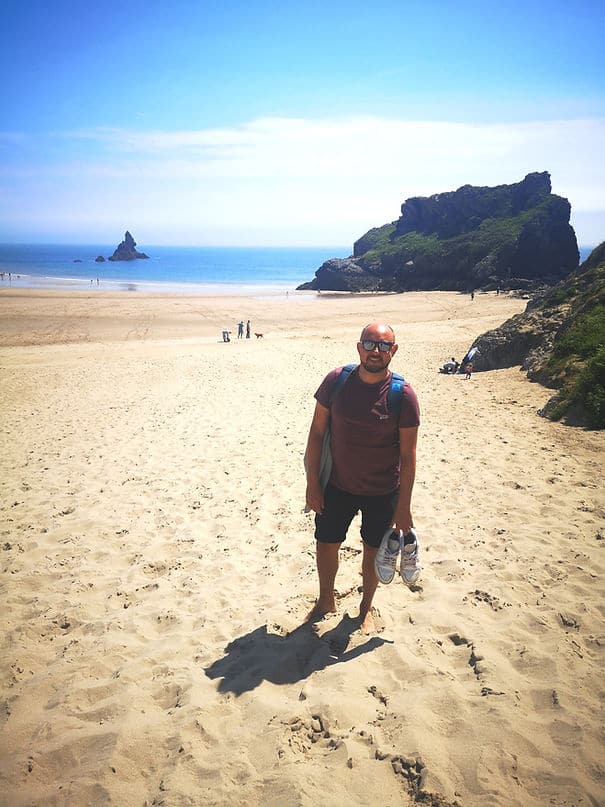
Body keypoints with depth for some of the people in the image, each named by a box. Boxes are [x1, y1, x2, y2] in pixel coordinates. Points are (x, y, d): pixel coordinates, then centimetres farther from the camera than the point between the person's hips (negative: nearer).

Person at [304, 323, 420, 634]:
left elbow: (408, 455, -10)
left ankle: (366, 608, 42)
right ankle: (326, 601, 42)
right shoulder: (336, 381, -11)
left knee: (373, 551, 15)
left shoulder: (403, 395, -16)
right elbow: (317, 433, -4)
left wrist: (404, 506, -8)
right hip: (337, 487, 2)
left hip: (383, 492, -1)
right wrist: (312, 483, -5)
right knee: (325, 546, 14)